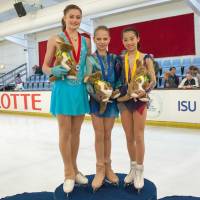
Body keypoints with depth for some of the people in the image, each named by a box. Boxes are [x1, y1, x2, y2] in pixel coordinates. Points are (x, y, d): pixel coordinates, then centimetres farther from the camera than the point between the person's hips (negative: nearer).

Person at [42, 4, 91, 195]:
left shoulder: (86, 41, 10)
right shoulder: (55, 39, 0)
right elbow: (45, 66, 0)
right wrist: (53, 71, -21)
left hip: (80, 90, 4)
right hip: (63, 89, -4)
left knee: (76, 132, 12)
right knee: (65, 133, 2)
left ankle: (73, 169, 28)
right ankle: (69, 173, 18)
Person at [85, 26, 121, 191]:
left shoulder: (114, 58, 6)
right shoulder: (90, 59, -3)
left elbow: (118, 79, 7)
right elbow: (88, 82, -8)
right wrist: (98, 96, -21)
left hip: (111, 100, 2)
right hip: (97, 100, -2)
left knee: (107, 135, 10)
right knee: (99, 135, 3)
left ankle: (108, 167, 23)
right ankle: (100, 169, 16)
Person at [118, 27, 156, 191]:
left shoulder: (146, 58, -3)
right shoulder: (120, 59, 3)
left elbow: (153, 80, -4)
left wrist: (146, 90, -21)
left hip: (140, 100, -2)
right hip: (124, 100, 3)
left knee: (139, 137, 3)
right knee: (129, 137, 12)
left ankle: (140, 171, 19)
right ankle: (133, 168, 29)